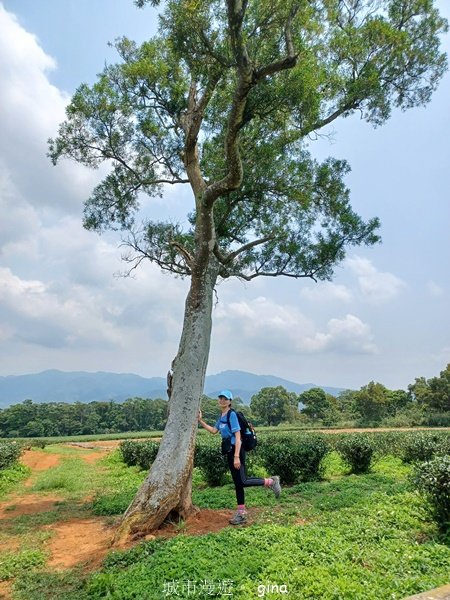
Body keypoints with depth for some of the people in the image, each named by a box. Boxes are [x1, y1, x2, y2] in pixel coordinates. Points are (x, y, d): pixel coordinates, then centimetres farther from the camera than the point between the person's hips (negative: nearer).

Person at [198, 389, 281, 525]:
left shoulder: (232, 414, -15)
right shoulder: (222, 416, 12)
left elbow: (238, 437, -18)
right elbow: (213, 430, 20)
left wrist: (236, 456, -23)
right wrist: (200, 421, 14)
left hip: (236, 451, -8)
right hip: (229, 452, 8)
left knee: (242, 482, -11)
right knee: (237, 483, 12)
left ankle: (270, 482, 3)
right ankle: (241, 513, 19)